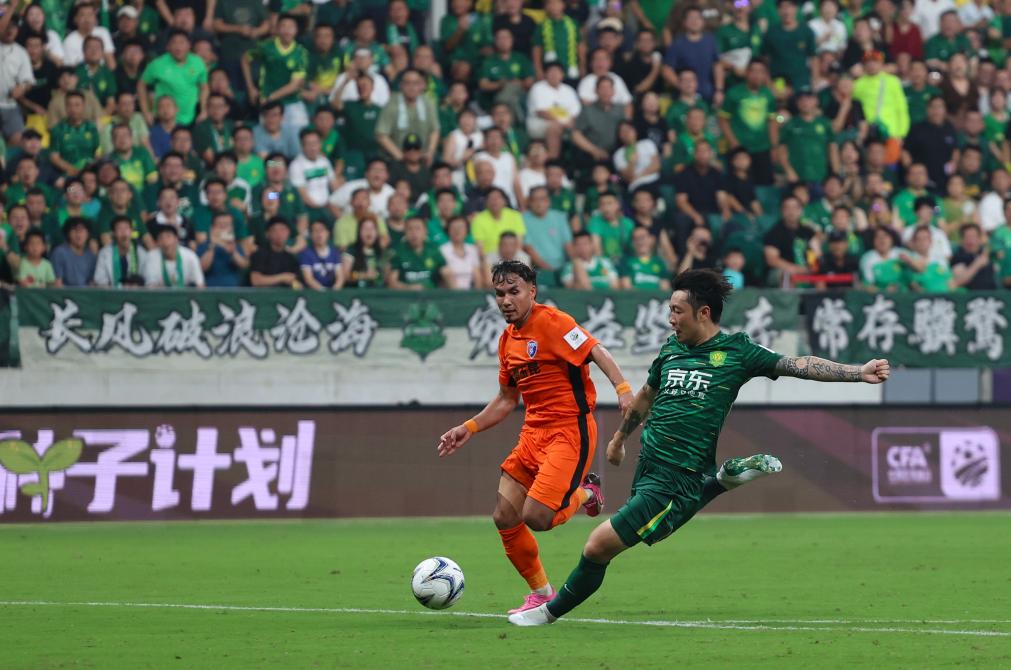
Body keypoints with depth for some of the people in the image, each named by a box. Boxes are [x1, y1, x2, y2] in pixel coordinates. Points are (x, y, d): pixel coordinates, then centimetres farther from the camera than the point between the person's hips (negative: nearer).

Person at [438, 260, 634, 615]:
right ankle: (541, 594, 20)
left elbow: (597, 352, -22)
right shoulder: (508, 339, 13)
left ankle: (584, 494, 13)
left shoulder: (551, 322, -12)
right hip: (534, 432, 8)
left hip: (570, 430, -8)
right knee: (505, 518, 2)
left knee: (536, 517, -19)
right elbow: (506, 399, 25)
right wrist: (469, 429, 17)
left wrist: (623, 389, -37)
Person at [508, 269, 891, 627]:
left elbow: (798, 365, -11)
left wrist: (858, 373, -21)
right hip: (647, 465, 7)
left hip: (675, 481, -7)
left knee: (599, 546, -8)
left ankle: (552, 611, 12)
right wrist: (619, 438, 38)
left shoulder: (737, 352, -8)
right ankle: (724, 479, 27)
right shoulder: (671, 349, 9)